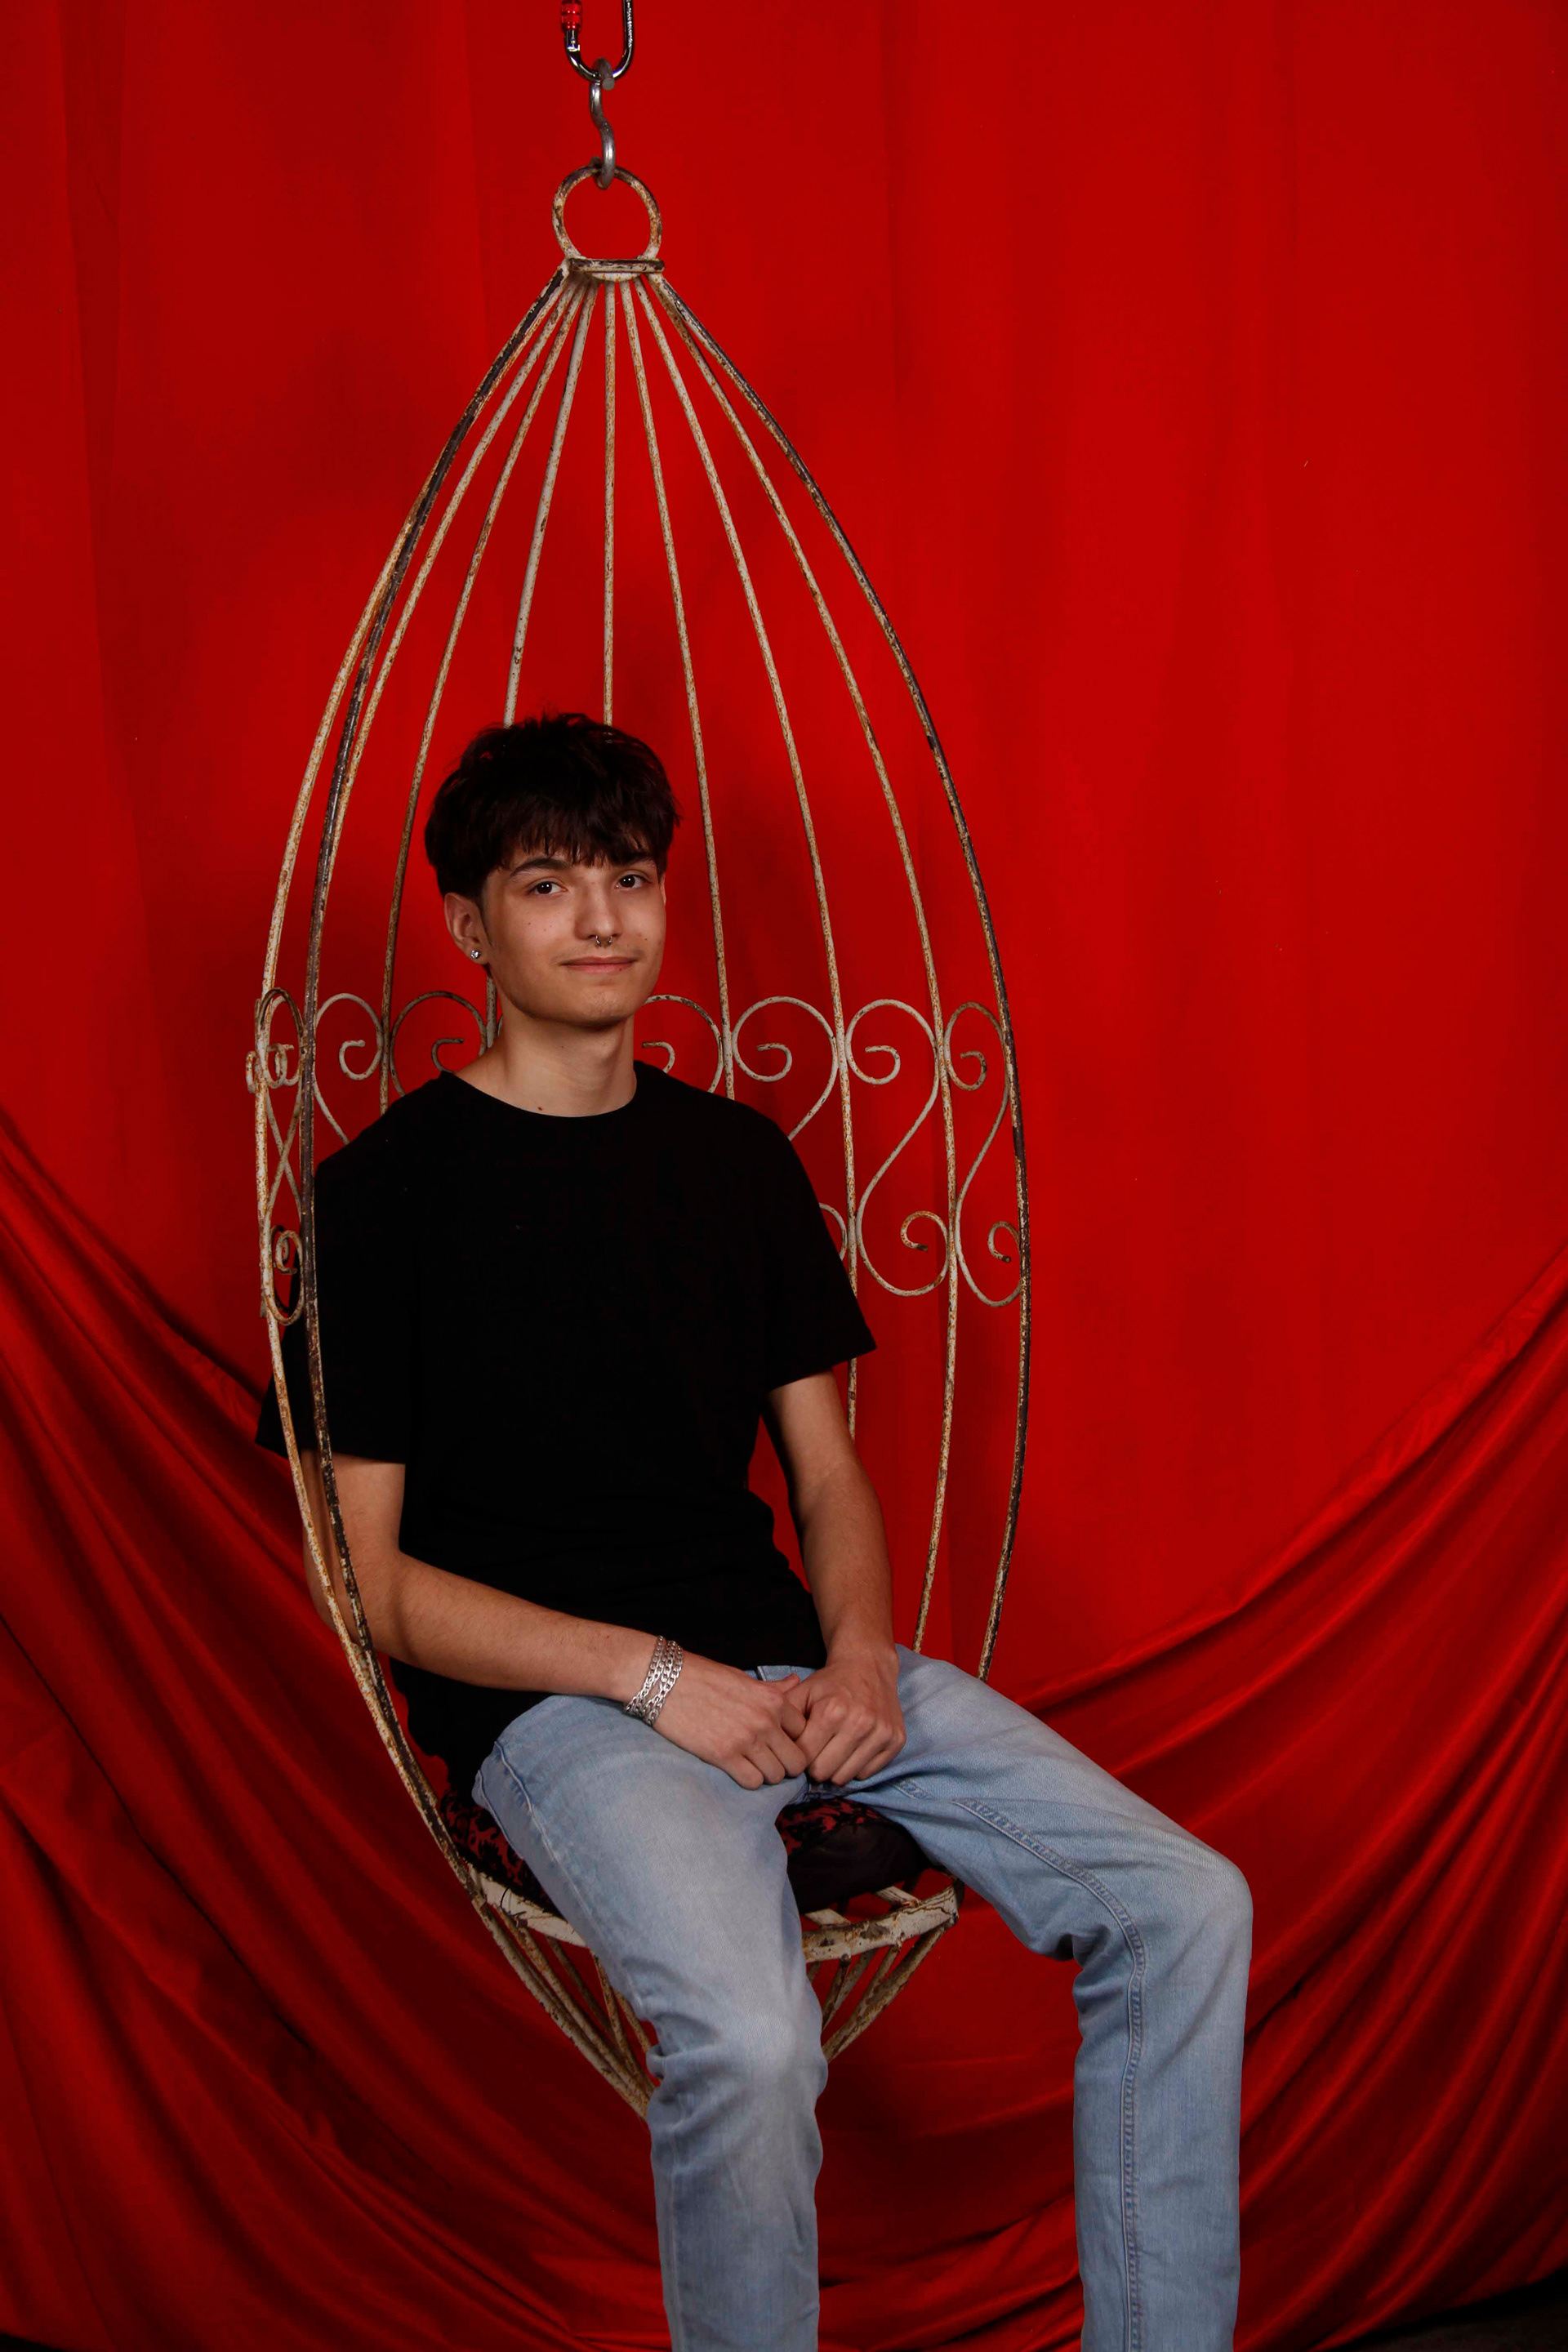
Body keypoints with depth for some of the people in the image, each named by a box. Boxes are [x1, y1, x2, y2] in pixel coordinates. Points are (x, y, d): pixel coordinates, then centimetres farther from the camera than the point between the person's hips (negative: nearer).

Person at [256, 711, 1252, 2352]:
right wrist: (654, 1675, -13)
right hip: (552, 1699, -5)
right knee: (749, 2033, -33)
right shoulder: (390, 1188, -2)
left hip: (790, 1651, 6)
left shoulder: (738, 1155, 15)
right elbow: (372, 1577, -4)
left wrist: (860, 1653, -4)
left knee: (1186, 1906, -9)